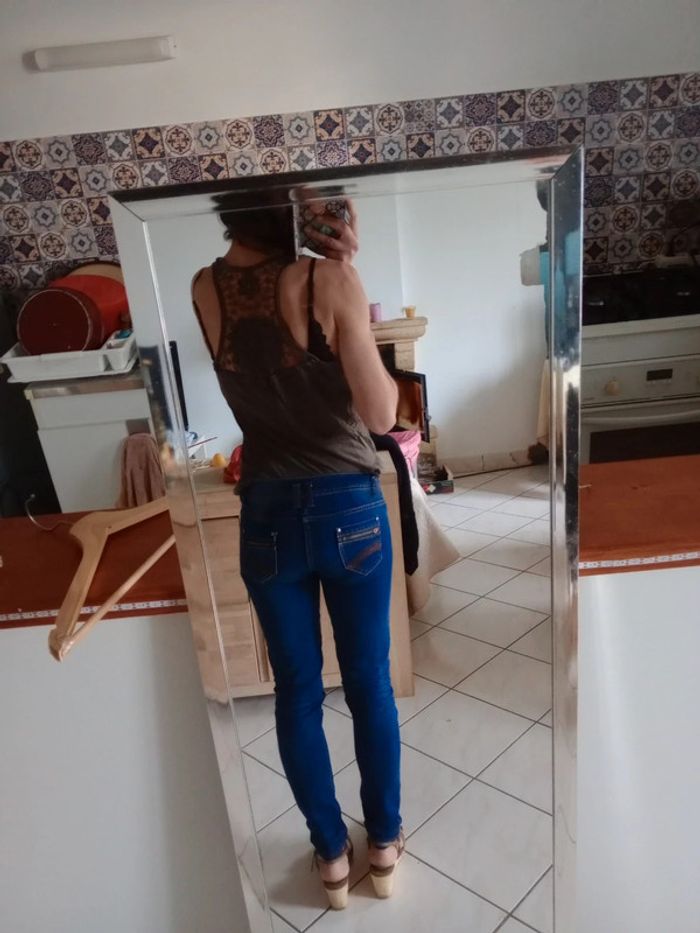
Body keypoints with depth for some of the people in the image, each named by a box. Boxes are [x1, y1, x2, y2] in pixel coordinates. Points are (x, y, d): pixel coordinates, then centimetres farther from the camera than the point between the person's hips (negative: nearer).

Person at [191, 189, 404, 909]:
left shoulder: (204, 290, 0)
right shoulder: (329, 281, -14)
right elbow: (380, 413, -12)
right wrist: (348, 280, -2)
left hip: (266, 513, 3)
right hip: (349, 507, -2)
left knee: (296, 692, 17)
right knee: (369, 682, 17)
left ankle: (332, 855, 36)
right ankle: (385, 844, 37)